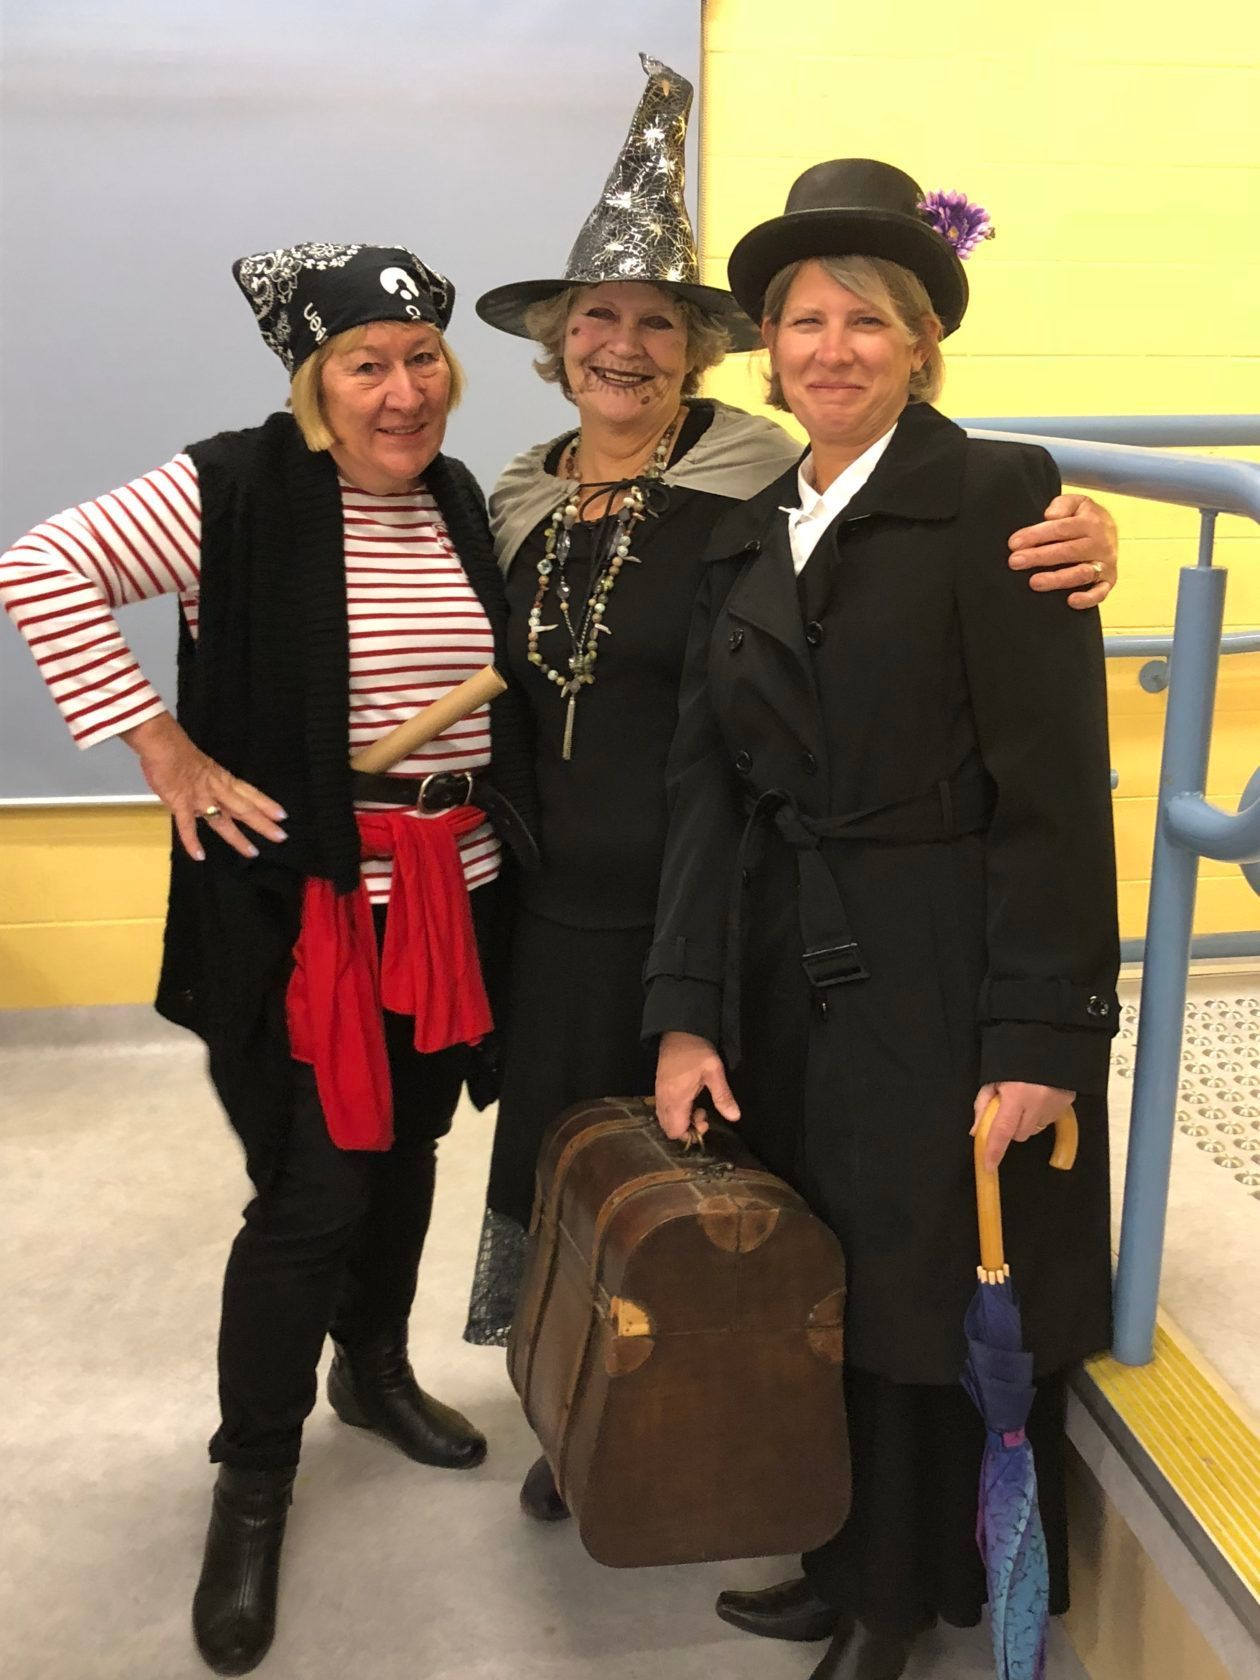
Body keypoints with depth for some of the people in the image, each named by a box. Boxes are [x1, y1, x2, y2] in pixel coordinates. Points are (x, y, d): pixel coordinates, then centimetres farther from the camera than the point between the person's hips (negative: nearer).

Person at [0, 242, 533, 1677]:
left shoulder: (457, 501, 9)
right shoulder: (236, 492, -12)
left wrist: (502, 824, 9)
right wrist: (163, 750, -18)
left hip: (453, 895, 6)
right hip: (299, 903, -6)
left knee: (406, 1150, 19)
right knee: (313, 1192, 0)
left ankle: (375, 1370, 44)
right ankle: (251, 1483, 22)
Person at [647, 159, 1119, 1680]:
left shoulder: (995, 496, -8)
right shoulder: (748, 539, 10)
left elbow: (1053, 787, -14)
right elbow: (709, 783, 5)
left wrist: (1038, 1035, -17)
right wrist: (686, 1011, -2)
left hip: (948, 983, -5)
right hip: (791, 980, 6)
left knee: (939, 1307, 9)